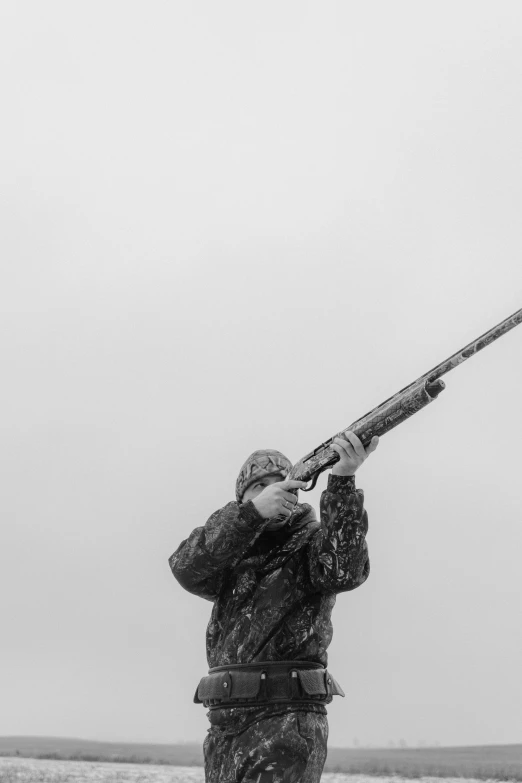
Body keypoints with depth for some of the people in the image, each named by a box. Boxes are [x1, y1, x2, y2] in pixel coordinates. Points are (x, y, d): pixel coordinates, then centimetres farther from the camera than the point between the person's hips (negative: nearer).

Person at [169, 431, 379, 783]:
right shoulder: (231, 553, 14)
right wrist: (253, 511, -21)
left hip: (287, 725, -5)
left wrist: (343, 478, -31)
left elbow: (345, 570, -20)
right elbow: (187, 566, -7)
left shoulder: (314, 541, 3)